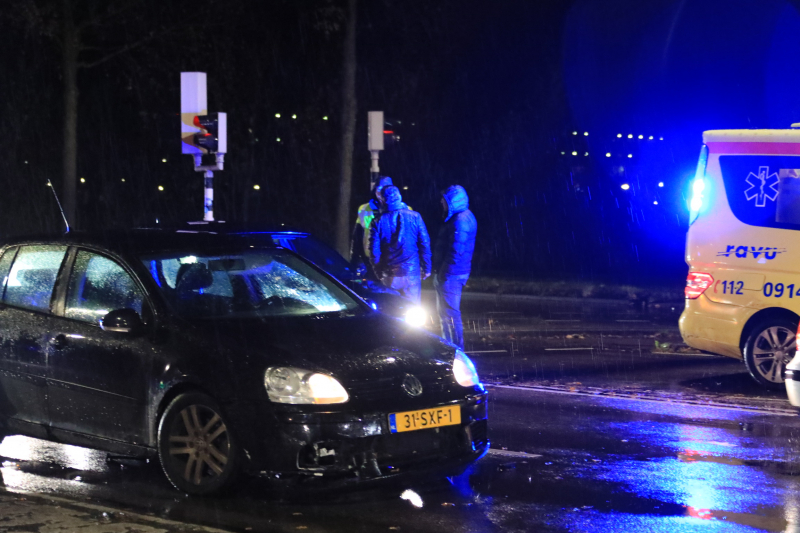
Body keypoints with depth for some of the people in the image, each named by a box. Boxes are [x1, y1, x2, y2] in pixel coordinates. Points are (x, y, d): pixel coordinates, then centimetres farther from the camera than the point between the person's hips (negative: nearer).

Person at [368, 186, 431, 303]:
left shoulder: (378, 222, -3)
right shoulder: (414, 217, -3)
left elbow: (374, 250, -2)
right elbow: (425, 244, -3)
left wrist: (378, 273, 9)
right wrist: (426, 268, 4)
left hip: (389, 276, 0)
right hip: (412, 272, 0)